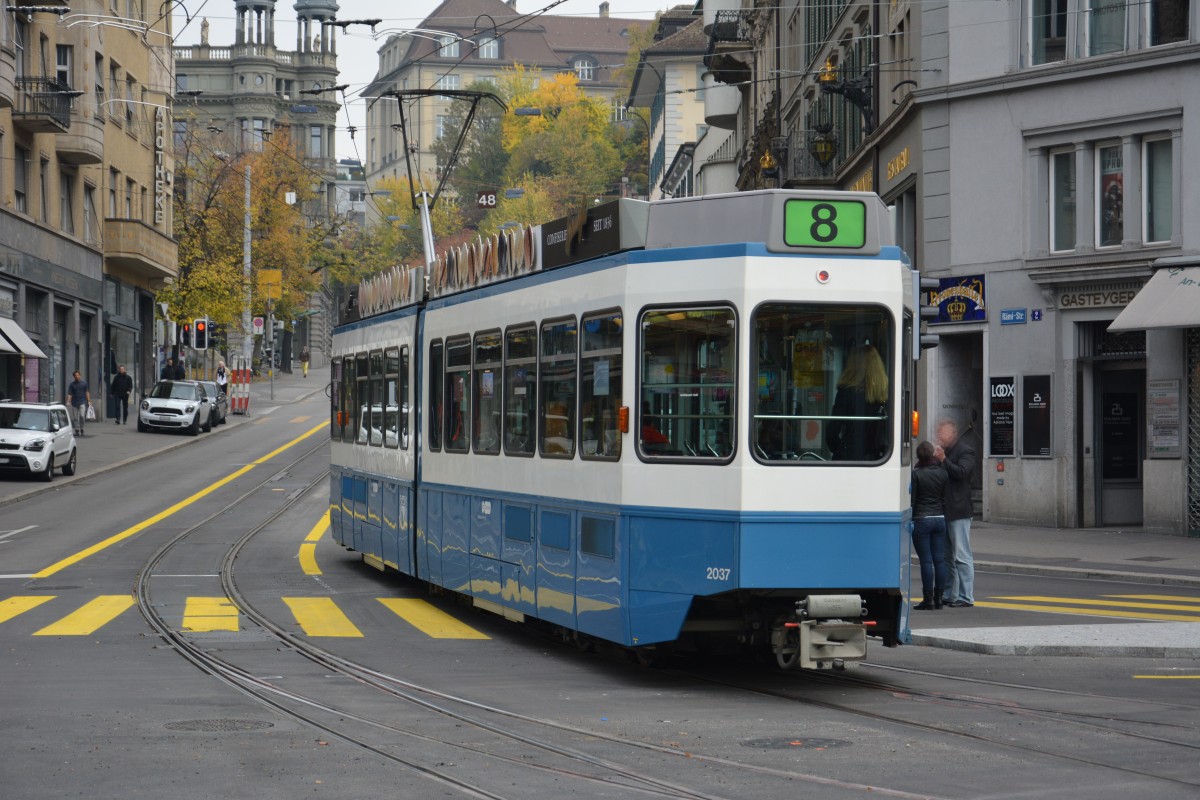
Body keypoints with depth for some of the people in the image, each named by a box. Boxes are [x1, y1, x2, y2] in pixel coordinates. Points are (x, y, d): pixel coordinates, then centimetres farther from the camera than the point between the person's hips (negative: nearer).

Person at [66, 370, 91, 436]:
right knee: (75, 418, 3)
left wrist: (89, 401, 3)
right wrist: (68, 402, -13)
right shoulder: (72, 384, 5)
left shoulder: (84, 383, 6)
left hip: (82, 402, -1)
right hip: (74, 403, 1)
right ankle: (77, 430, 12)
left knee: (82, 416, -15)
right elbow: (69, 394, 0)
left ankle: (81, 429, -2)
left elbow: (87, 392, 9)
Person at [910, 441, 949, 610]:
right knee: (939, 559, 7)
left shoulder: (916, 474, -10)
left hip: (921, 519, -5)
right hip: (940, 518, 5)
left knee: (926, 560, -3)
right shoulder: (943, 472, 4)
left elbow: (912, 499, -9)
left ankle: (928, 599, -3)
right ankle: (938, 597, 10)